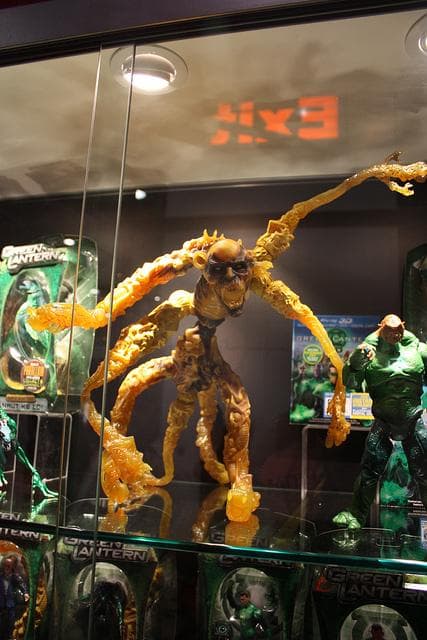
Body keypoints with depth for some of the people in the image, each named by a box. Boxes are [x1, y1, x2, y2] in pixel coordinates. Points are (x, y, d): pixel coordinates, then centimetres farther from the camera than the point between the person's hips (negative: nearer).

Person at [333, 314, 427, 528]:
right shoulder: (371, 351, -6)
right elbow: (350, 381, -9)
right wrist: (356, 362, -27)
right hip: (384, 421, -1)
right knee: (370, 470, 1)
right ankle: (356, 515, 14)